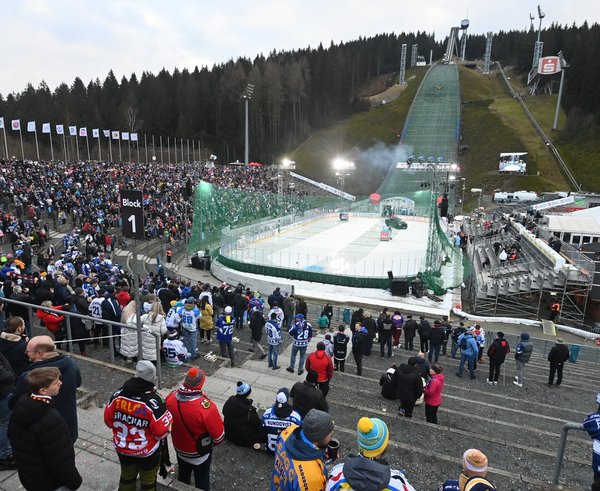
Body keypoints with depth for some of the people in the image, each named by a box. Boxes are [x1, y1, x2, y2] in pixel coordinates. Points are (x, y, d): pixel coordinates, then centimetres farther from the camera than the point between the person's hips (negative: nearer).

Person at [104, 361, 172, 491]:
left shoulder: (118, 394, -16)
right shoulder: (154, 400, -30)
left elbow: (108, 420, -2)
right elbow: (162, 432, -25)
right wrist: (167, 416, -7)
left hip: (122, 449, 4)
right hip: (147, 451, -4)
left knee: (126, 477, 29)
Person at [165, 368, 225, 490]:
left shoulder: (170, 398, -23)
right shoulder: (206, 407, -38)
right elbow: (219, 435, -25)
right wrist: (214, 443, -2)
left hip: (179, 448, 4)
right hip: (200, 453, -4)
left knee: (182, 477, 30)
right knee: (202, 481, 22)